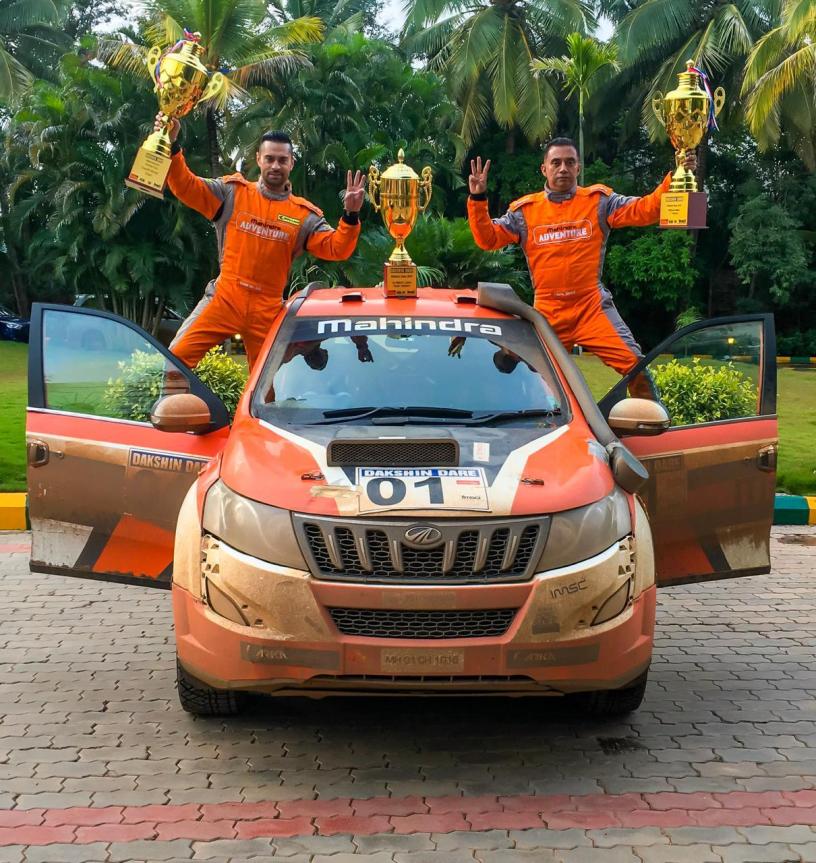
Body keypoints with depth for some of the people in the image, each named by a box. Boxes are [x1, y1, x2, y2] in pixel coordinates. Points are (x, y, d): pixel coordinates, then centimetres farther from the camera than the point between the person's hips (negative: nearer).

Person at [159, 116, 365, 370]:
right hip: (224, 300, -1)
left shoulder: (304, 214, 5)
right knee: (176, 357, -12)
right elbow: (185, 186, -3)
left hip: (267, 310, 1)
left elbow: (336, 249, -3)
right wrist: (172, 145, -17)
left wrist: (350, 216, -20)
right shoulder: (232, 192, 3)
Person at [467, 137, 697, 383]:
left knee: (634, 365, -13)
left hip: (592, 307, -1)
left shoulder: (598, 201, 3)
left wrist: (674, 179, -21)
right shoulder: (525, 210, 6)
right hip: (548, 312, 1)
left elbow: (644, 210, -7)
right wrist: (478, 199, -10)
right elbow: (488, 238, 3)